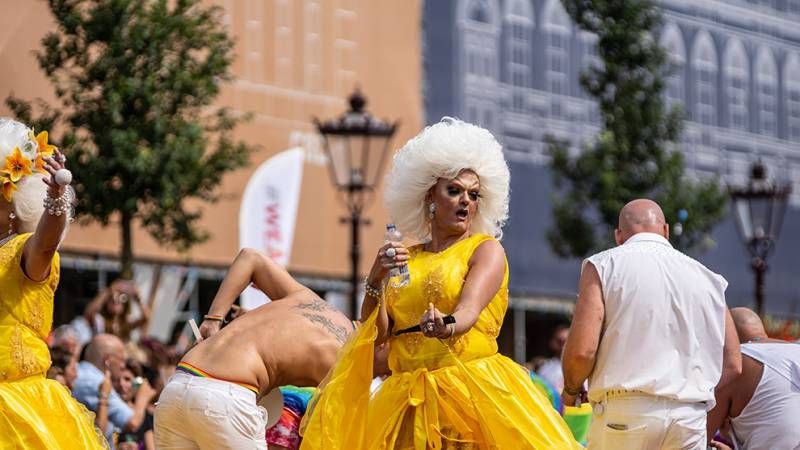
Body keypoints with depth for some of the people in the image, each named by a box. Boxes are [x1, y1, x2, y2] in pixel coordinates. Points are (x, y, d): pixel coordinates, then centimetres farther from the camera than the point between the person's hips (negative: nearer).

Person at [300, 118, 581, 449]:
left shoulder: (486, 250, 4)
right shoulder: (404, 258, 16)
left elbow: (470, 307, -16)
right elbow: (376, 335, 10)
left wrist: (448, 325, -38)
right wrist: (376, 280, -6)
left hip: (475, 390, -4)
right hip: (408, 400, 4)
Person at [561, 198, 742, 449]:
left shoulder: (604, 266, 4)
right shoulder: (707, 278, 15)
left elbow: (582, 351, -7)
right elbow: (732, 366, 11)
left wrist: (571, 389, 13)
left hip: (624, 412, -3)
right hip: (690, 419, 3)